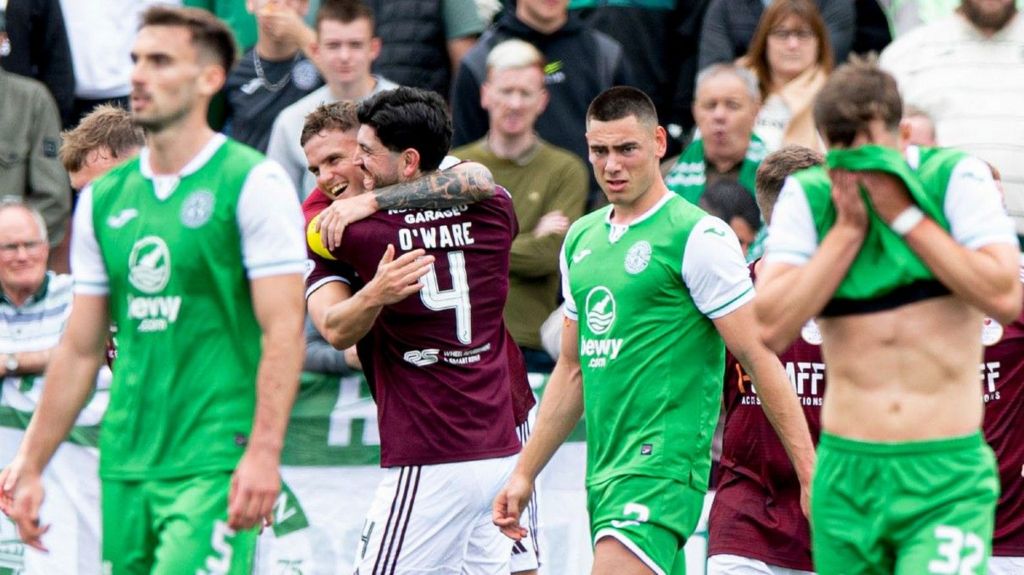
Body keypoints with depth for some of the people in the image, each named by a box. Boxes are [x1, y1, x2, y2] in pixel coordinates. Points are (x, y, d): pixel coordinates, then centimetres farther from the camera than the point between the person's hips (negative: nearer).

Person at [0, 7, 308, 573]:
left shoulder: (252, 183, -4)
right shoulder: (104, 198, 13)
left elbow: (284, 330, -10)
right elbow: (80, 349, 18)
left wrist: (263, 452, -19)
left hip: (213, 465, -6)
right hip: (124, 465, 6)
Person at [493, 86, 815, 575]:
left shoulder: (698, 237, -7)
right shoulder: (581, 239, 15)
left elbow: (759, 359, -8)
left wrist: (810, 475, -11)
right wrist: (524, 474, 21)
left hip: (662, 466, -8)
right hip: (603, 472, 8)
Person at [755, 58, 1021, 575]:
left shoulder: (956, 179, -2)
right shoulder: (807, 197, 2)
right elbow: (771, 328, -8)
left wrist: (906, 215, -12)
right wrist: (848, 227, -10)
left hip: (949, 478, -3)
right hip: (846, 473, 3)